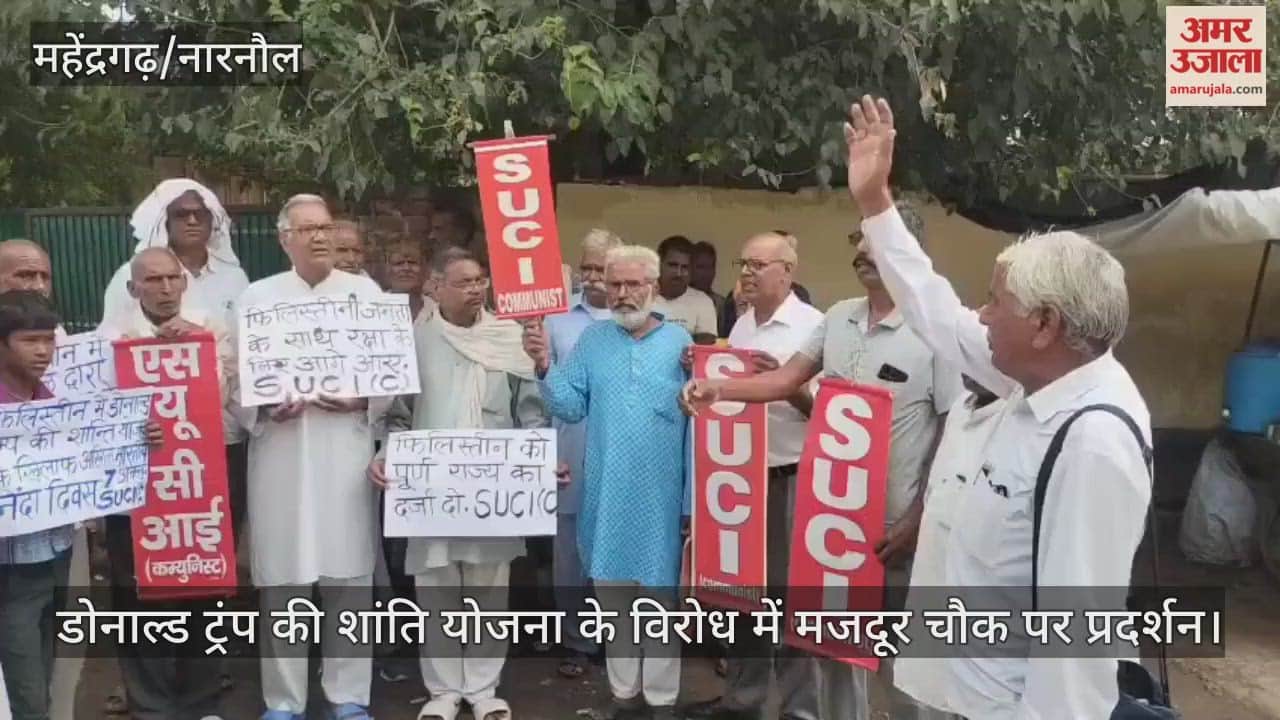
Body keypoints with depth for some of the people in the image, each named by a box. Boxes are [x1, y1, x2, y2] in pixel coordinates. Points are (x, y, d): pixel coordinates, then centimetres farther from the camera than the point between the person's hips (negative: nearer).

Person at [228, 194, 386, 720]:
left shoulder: (365, 291, 9)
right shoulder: (257, 297, 9)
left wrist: (363, 400, -12)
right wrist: (264, 409, -12)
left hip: (346, 456, 0)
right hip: (280, 459, 0)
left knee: (351, 579, 3)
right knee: (281, 583, 4)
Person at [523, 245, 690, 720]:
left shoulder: (679, 341, -2)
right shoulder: (592, 339, 5)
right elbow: (570, 408, 0)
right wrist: (545, 368, -15)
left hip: (661, 494, -2)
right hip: (606, 494, 2)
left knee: (661, 595, 9)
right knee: (612, 594, 13)